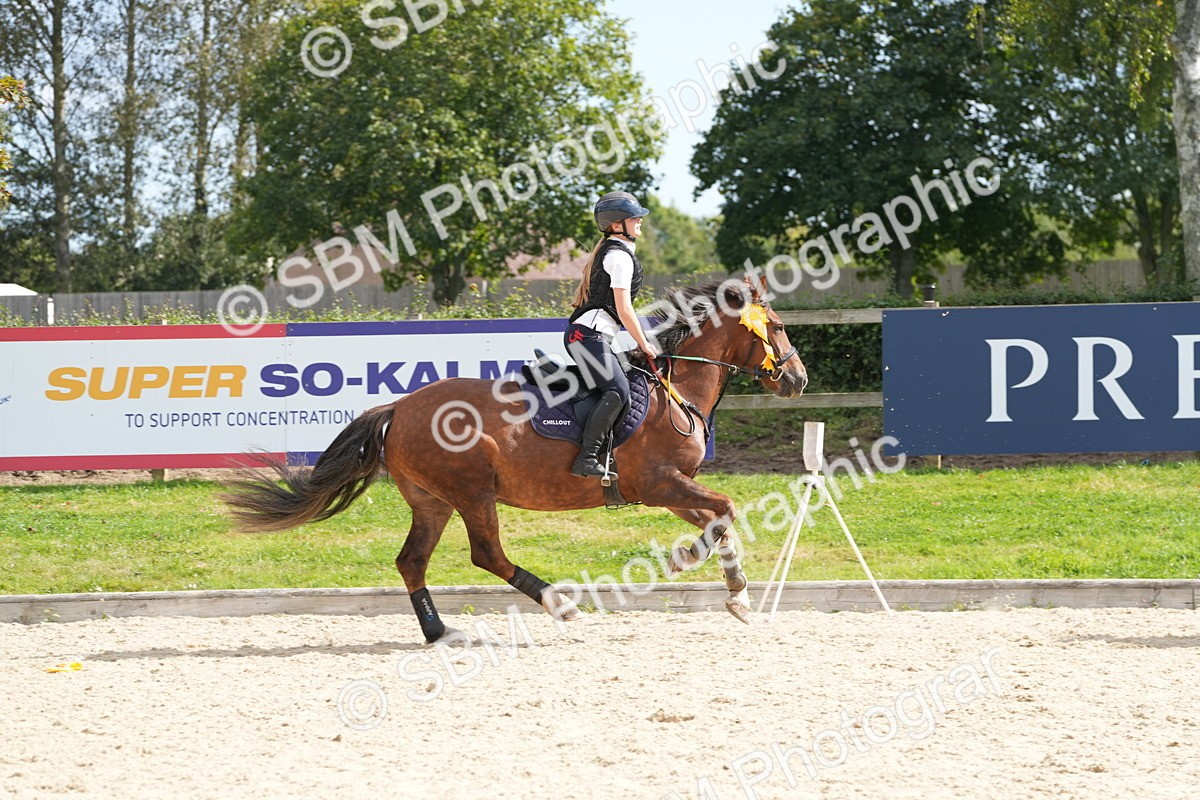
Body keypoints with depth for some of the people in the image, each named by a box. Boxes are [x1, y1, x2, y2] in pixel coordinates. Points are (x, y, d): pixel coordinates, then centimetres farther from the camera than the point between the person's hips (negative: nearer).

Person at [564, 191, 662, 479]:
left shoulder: (607, 250, 22)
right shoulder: (620, 255, -10)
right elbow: (624, 309, -13)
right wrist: (644, 345, -4)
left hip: (583, 332, 11)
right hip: (590, 334, -11)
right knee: (617, 390, -24)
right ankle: (586, 459, -31)